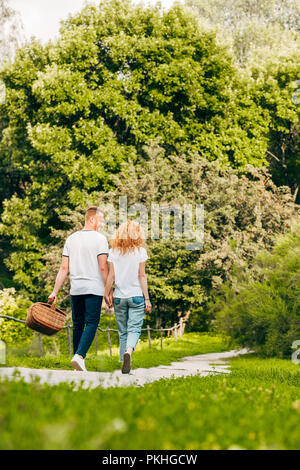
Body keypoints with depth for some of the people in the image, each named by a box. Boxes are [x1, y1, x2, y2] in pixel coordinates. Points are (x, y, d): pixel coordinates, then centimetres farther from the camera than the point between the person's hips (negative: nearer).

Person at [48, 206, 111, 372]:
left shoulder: (71, 239, 11)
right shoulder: (100, 239, -5)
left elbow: (64, 268, 8)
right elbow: (103, 267, -10)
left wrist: (55, 292, 9)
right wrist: (109, 290, -3)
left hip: (75, 289, 5)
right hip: (94, 289, -5)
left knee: (78, 324, 11)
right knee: (91, 323, -5)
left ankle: (78, 360, 13)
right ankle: (79, 356, -23)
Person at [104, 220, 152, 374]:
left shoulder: (113, 251, 2)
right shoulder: (140, 251, -3)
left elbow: (111, 276, 0)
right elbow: (142, 276, -4)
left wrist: (106, 294, 8)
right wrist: (147, 298, -2)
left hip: (119, 297, 2)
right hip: (136, 296, -2)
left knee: (123, 332, 12)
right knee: (134, 328, -5)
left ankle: (124, 361, 10)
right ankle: (129, 350, -32)